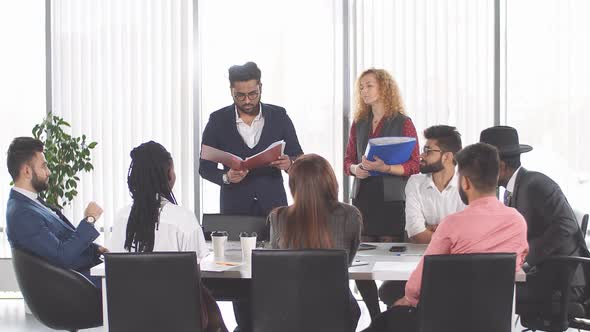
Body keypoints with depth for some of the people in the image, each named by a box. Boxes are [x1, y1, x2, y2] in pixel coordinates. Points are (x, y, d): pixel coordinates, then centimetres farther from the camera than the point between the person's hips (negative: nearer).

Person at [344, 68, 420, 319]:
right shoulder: (359, 124, 13)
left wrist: (384, 167, -19)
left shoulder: (402, 123, -1)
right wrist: (356, 169, -6)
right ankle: (376, 318, 11)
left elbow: (414, 166, -5)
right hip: (362, 199, 4)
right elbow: (348, 160, 17)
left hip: (391, 201, -4)